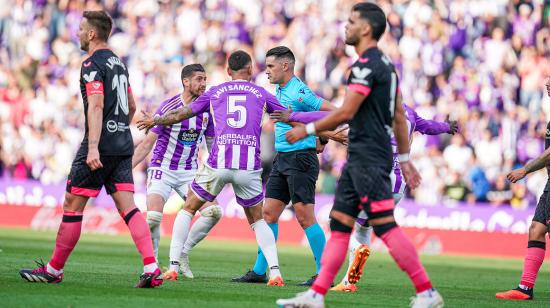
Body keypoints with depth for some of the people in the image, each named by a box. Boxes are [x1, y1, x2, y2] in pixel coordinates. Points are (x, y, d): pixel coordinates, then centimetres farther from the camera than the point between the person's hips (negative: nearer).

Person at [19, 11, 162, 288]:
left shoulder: (93, 64, -10)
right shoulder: (118, 63, 17)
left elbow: (96, 106, -21)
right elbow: (131, 106, 24)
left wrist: (93, 147, -27)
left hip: (100, 146, -8)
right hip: (123, 145, 8)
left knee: (72, 206, 3)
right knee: (128, 208, 0)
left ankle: (53, 270, 11)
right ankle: (151, 268, -15)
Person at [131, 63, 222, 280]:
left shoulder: (206, 110, 0)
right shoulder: (169, 107, -13)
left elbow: (212, 145, 12)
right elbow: (148, 143, -9)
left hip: (190, 172, 4)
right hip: (162, 170, -4)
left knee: (214, 212, -13)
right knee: (153, 217, -24)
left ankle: (180, 255, 2)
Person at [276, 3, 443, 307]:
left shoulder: (366, 64, -14)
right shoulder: (384, 64, 17)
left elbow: (346, 112, -17)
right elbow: (398, 115, 20)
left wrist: (307, 130, -7)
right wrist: (404, 158, 23)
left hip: (369, 158, -10)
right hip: (360, 157, 10)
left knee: (385, 226, -11)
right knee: (339, 225, 8)